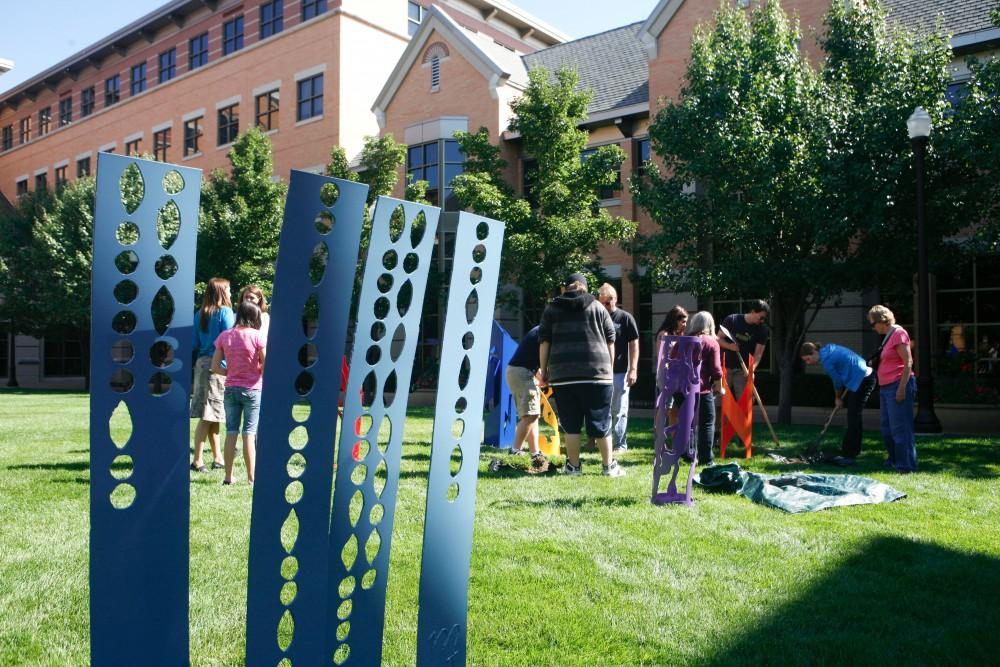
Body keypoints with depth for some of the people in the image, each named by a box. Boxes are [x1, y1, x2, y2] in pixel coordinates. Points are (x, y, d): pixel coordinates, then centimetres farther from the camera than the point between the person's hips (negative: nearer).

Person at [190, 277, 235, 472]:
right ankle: (197, 460, -2)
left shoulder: (199, 314, 12)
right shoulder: (225, 312, -7)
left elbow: (194, 343, 11)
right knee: (208, 416, -4)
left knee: (212, 416, 12)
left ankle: (217, 458, 19)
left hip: (202, 363, 7)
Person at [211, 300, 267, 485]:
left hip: (231, 389, 3)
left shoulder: (224, 336, 1)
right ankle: (251, 477, 3)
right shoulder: (256, 336, -10)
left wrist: (231, 373, 13)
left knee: (231, 432, 8)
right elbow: (266, 366, -12)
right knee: (249, 432, 1)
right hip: (252, 389, -3)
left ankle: (228, 476, 12)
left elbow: (215, 367, 0)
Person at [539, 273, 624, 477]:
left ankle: (573, 466, 9)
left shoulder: (551, 309, 13)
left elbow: (544, 342, 8)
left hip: (563, 374, 0)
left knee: (571, 423, 6)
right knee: (601, 422, 6)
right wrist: (609, 368, 18)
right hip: (596, 372, 0)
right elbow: (610, 341, 11)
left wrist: (544, 370, 11)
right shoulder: (597, 307, 13)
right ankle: (609, 466, 11)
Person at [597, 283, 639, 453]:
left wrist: (633, 369, -10)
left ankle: (620, 444, 9)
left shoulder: (626, 318, -2)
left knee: (619, 411, 2)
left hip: (619, 372, -3)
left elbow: (634, 344, -3)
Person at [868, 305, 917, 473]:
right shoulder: (887, 336, 16)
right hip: (886, 387, 10)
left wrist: (902, 388, -21)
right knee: (886, 427, 16)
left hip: (898, 385, -10)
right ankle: (894, 460, 28)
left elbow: (908, 362, -18)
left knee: (900, 427, -5)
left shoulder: (898, 333, -12)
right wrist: (875, 362, 11)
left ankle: (905, 465, 2)